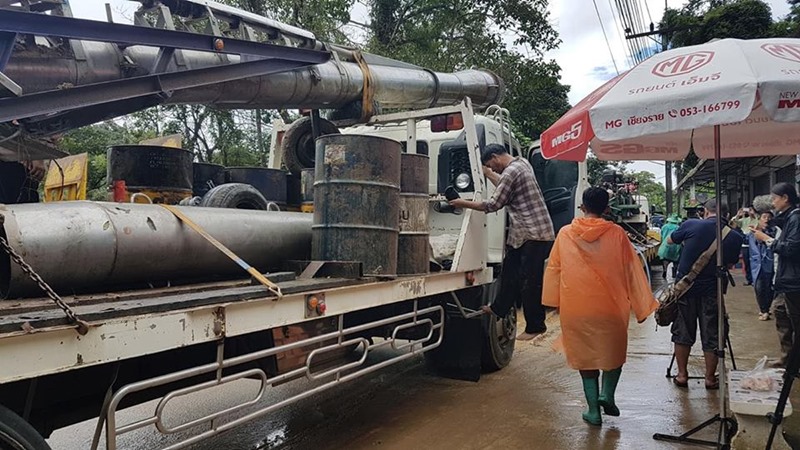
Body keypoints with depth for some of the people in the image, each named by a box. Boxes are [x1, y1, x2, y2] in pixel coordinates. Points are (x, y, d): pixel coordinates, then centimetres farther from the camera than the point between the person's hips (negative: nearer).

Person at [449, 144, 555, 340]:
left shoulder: (511, 172, -17)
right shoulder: (523, 163, 12)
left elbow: (493, 205, -14)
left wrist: (465, 204, -4)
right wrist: (488, 174, 30)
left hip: (534, 235, -10)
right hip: (523, 233, 10)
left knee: (530, 281, -3)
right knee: (510, 270, 17)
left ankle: (535, 326, 7)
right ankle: (499, 308, 30)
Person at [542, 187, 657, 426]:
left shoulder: (565, 234, -3)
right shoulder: (616, 233, -6)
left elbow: (553, 269, 3)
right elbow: (632, 271, -2)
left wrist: (554, 302, 15)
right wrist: (642, 306, 6)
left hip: (575, 308, 1)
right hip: (610, 307, 0)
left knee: (586, 354, 12)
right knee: (613, 351, 22)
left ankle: (593, 410, 15)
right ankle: (607, 394, 9)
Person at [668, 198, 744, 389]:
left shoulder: (691, 225, -7)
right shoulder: (735, 237, -3)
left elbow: (670, 240, 10)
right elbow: (730, 263, 10)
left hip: (684, 286, 0)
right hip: (711, 290, 0)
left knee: (682, 333, 11)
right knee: (711, 336, 11)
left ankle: (682, 375, 17)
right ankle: (710, 378, 20)